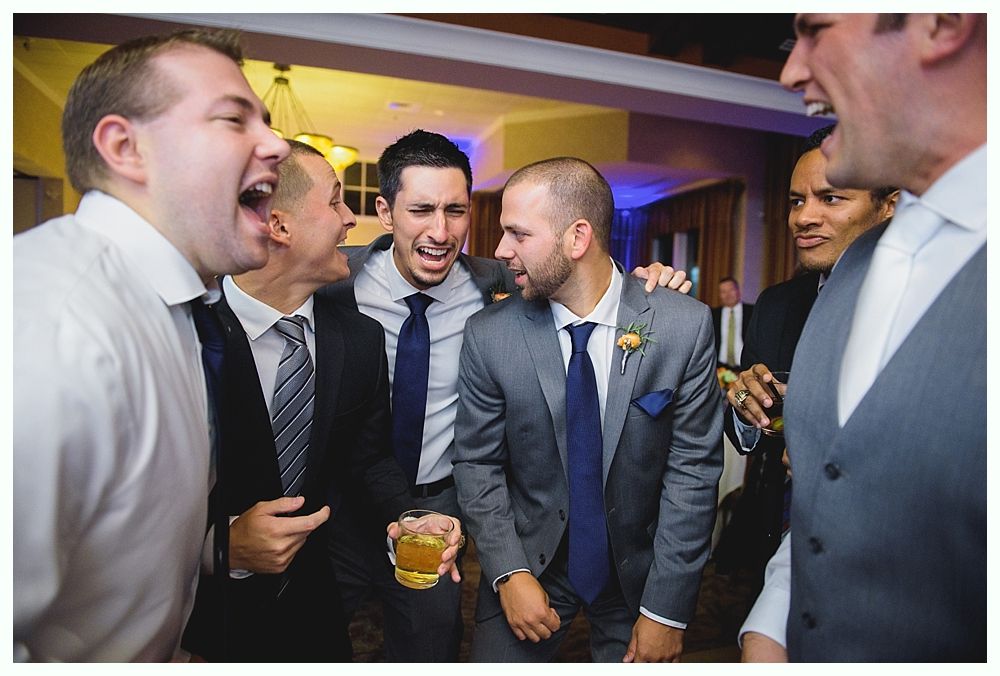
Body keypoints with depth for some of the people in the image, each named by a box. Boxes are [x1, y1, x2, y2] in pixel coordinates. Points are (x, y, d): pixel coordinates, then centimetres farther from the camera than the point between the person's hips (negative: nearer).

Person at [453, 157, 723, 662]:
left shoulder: (685, 326, -16)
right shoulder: (489, 335, -13)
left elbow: (692, 468, -12)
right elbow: (477, 463, -4)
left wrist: (666, 609, -10)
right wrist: (509, 573, -12)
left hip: (638, 569, 0)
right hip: (528, 563, 1)